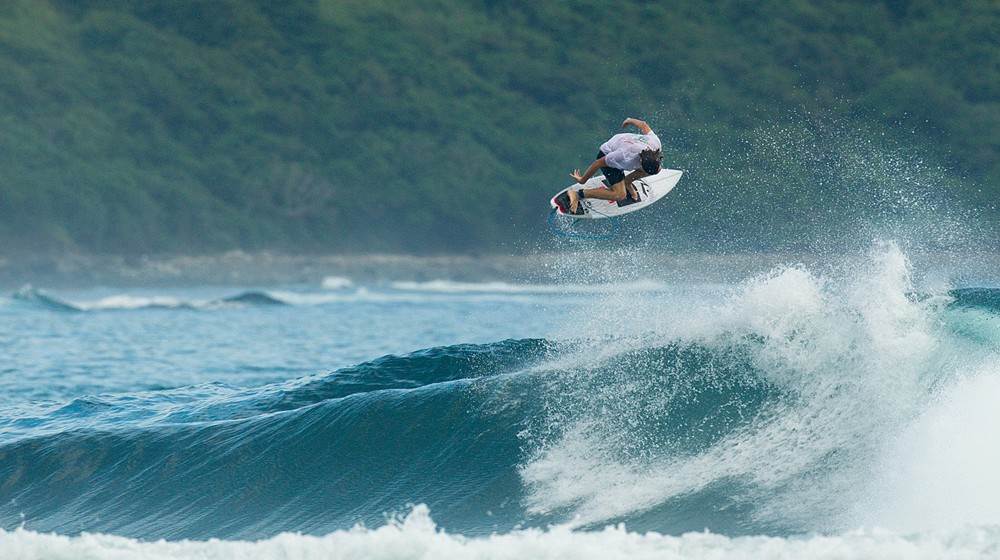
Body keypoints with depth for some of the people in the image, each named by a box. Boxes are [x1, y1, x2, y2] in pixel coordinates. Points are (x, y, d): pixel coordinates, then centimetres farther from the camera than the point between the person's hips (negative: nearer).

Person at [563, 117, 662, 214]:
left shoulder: (656, 144, -27)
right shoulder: (627, 158, -44)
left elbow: (643, 125, -7)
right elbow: (598, 163, -31)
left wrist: (630, 121, 15)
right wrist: (582, 180, -18)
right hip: (606, 156, -7)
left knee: (657, 170, -3)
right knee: (620, 195, -20)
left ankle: (626, 182, 20)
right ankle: (576, 194, -11)